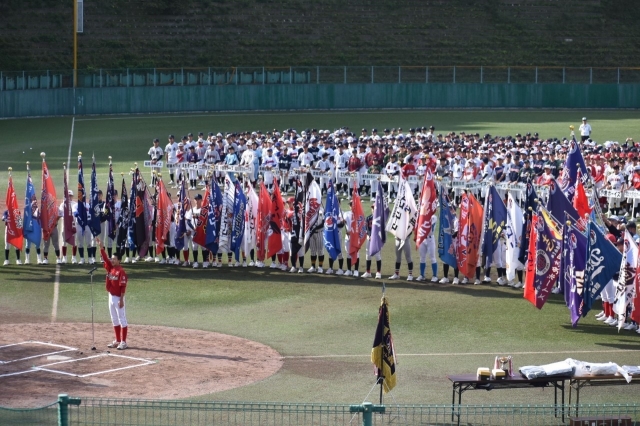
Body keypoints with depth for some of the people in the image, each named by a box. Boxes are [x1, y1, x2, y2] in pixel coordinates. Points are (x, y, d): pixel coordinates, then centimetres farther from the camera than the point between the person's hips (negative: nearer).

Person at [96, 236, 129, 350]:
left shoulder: (121, 271, -15)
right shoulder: (110, 268, 7)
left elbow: (123, 287, -17)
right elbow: (105, 258, 4)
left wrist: (121, 300, -21)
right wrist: (101, 247, -7)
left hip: (118, 298, -9)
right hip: (111, 297, 9)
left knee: (122, 320, -3)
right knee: (114, 320, 14)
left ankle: (123, 342, -2)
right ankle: (117, 341, 21)